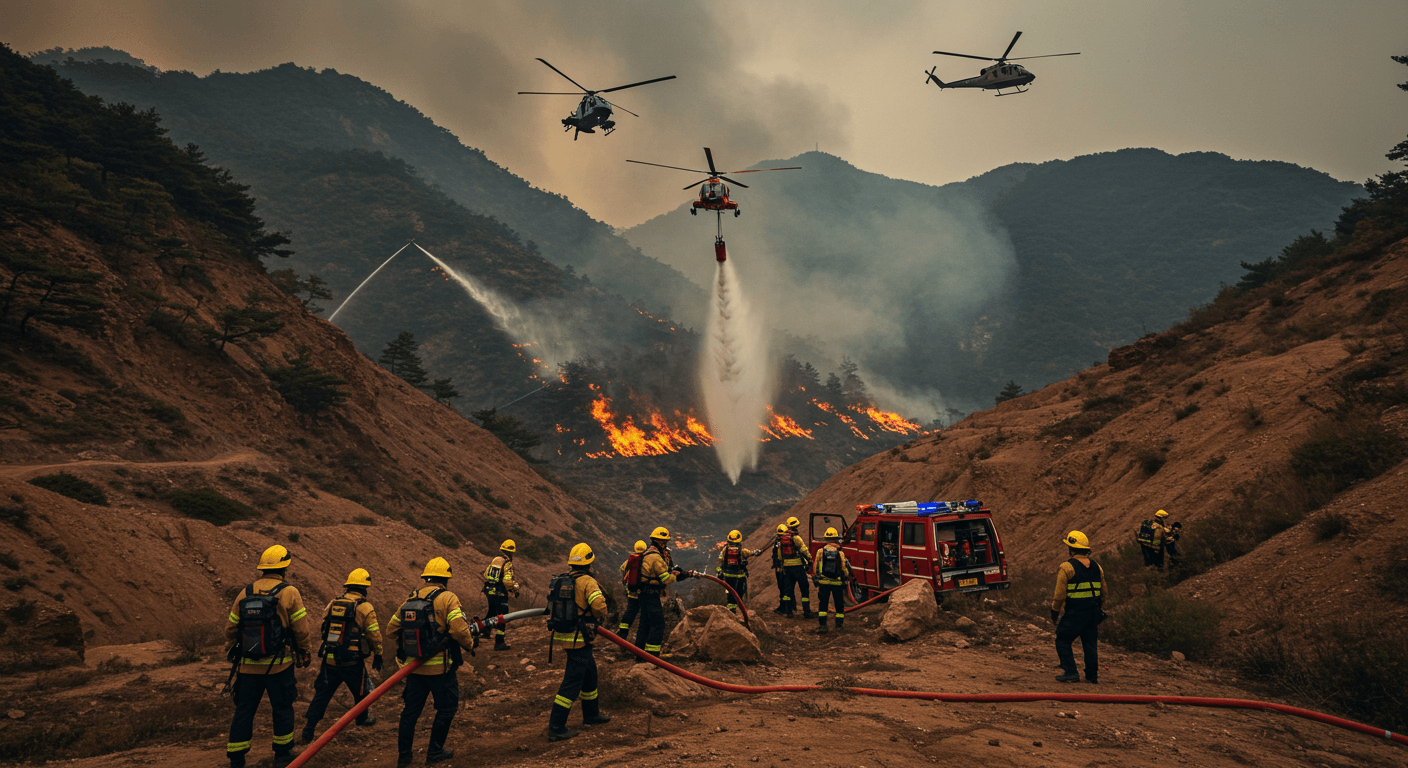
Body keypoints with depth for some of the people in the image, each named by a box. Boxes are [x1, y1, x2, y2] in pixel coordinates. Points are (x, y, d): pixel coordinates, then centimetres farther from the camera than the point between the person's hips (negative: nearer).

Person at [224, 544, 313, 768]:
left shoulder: (245, 593, 5)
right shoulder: (289, 593, -8)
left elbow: (230, 629, 10)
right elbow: (301, 629, -8)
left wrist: (238, 651, 27)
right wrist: (307, 653, 8)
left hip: (248, 665, 3)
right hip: (279, 665, -3)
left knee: (244, 710, 10)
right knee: (282, 707, 12)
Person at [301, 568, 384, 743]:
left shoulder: (332, 604, 8)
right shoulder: (365, 607, -8)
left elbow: (324, 628, 17)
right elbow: (374, 635, -7)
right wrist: (377, 656, 6)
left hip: (329, 659, 4)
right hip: (352, 661, -4)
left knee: (321, 694, 9)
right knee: (361, 691, 20)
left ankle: (308, 730, 4)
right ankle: (363, 717, 39)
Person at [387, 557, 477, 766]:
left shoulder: (410, 600, 7)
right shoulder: (447, 598, -12)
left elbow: (391, 630, 10)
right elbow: (458, 629, -23)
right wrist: (470, 643, -5)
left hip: (414, 665, 5)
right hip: (440, 667, -5)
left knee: (411, 709, 16)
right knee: (447, 708, 14)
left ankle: (403, 755, 23)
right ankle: (435, 752, 20)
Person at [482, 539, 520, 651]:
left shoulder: (493, 560, 8)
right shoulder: (507, 564, -14)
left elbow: (485, 575, 15)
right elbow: (507, 581, -23)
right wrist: (515, 589, -6)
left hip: (489, 592, 7)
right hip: (500, 594, -7)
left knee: (492, 613, 25)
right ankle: (499, 643, 2)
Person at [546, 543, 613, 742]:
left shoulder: (558, 581, 6)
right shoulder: (587, 581, -16)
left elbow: (552, 605, 13)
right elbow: (599, 606, -26)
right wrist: (599, 616, -4)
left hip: (562, 634, 9)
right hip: (578, 638, -9)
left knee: (589, 672, 24)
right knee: (572, 681, -4)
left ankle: (591, 714, 39)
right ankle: (556, 728, -3)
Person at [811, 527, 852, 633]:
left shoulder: (820, 551, -6)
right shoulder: (840, 553, -10)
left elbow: (815, 567, 2)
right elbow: (845, 569, -4)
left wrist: (816, 578, 15)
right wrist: (846, 579, 12)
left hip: (823, 582, 1)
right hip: (837, 583, -1)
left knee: (822, 603, 7)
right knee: (839, 603, 15)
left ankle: (822, 625, 1)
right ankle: (839, 624, 21)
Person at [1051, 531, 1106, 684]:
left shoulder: (1066, 567, -12)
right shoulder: (1096, 567, 8)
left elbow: (1060, 594, -11)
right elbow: (1103, 590, 14)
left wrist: (1054, 612, 1)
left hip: (1074, 613, -6)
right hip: (1093, 612, 6)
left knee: (1063, 641, 5)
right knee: (1089, 643, 13)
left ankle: (1070, 672, -4)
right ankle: (1092, 676, 14)